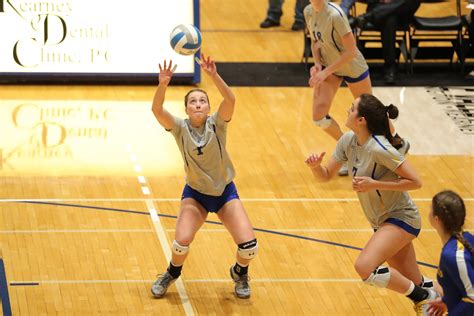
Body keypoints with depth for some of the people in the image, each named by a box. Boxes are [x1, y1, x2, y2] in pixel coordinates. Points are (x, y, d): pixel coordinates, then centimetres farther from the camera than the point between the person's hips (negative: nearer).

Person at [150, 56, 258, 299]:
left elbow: (230, 99, -32)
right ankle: (172, 274, 13)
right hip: (195, 194, 0)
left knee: (249, 246, -14)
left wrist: (214, 76, -46)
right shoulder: (180, 128, -12)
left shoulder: (217, 124, -13)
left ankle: (240, 273, 23)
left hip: (225, 192, 0)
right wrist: (163, 85, -47)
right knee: (182, 242, -22)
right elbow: (156, 110, -30)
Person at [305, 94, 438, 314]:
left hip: (401, 219, -8)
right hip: (381, 222, 8)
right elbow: (325, 176, 4)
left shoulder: (378, 148, -26)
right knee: (416, 285, 12)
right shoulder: (348, 141, -2)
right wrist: (315, 166, -18)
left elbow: (415, 182, -23)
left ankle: (424, 297, -10)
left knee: (364, 267, -27)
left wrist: (373, 184, -27)